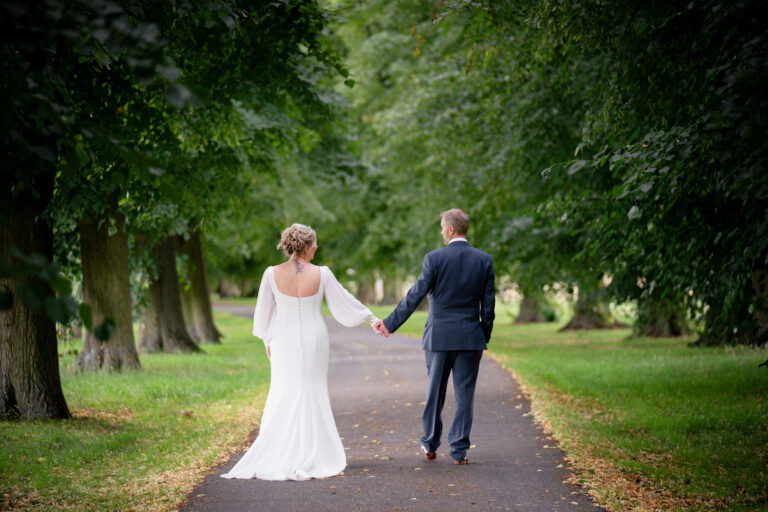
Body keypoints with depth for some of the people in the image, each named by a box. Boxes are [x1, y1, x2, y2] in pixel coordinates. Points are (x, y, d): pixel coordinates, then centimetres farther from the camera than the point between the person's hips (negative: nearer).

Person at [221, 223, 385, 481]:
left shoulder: (272, 274, -9)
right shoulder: (321, 274, -11)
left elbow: (264, 311, 2)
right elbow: (346, 302, 0)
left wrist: (267, 339, 18)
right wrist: (371, 318, 15)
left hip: (284, 342, 1)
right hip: (314, 342, -1)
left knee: (283, 397, 8)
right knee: (312, 397, 9)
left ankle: (275, 458, 6)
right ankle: (309, 457, 12)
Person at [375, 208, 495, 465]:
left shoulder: (434, 258, -9)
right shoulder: (484, 260, 0)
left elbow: (415, 295, -9)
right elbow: (488, 303, 2)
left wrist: (390, 323, -1)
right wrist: (485, 337, 12)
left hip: (439, 336, -1)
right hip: (470, 337, 1)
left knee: (435, 391, 12)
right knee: (464, 394, 5)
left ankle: (430, 445, 25)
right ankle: (459, 450, 4)